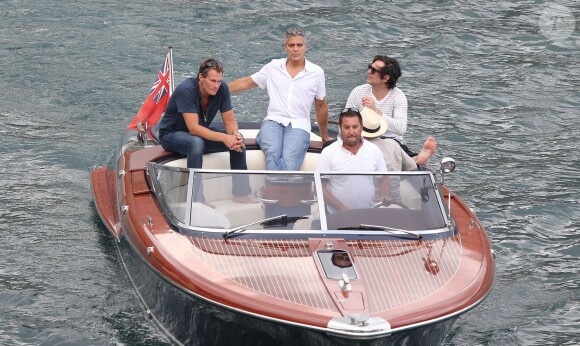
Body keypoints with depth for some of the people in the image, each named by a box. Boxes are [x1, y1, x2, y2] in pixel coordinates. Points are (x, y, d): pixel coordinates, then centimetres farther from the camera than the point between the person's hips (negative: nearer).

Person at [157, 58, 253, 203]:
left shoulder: (222, 89, -12)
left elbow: (230, 120, -8)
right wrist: (224, 138, -42)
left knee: (238, 139, -13)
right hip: (171, 134, -6)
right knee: (196, 142, -39)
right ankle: (196, 198, -35)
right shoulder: (186, 90, -30)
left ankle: (241, 192, -5)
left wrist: (234, 134, -32)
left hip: (201, 133, 6)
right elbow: (194, 128, -35)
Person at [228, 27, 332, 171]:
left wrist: (325, 137, 29)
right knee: (273, 154, -35)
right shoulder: (273, 67, 14)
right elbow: (246, 83, 22)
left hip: (299, 125, -1)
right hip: (273, 121, 1)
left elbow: (321, 107, 21)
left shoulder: (316, 72, 12)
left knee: (289, 162, -33)